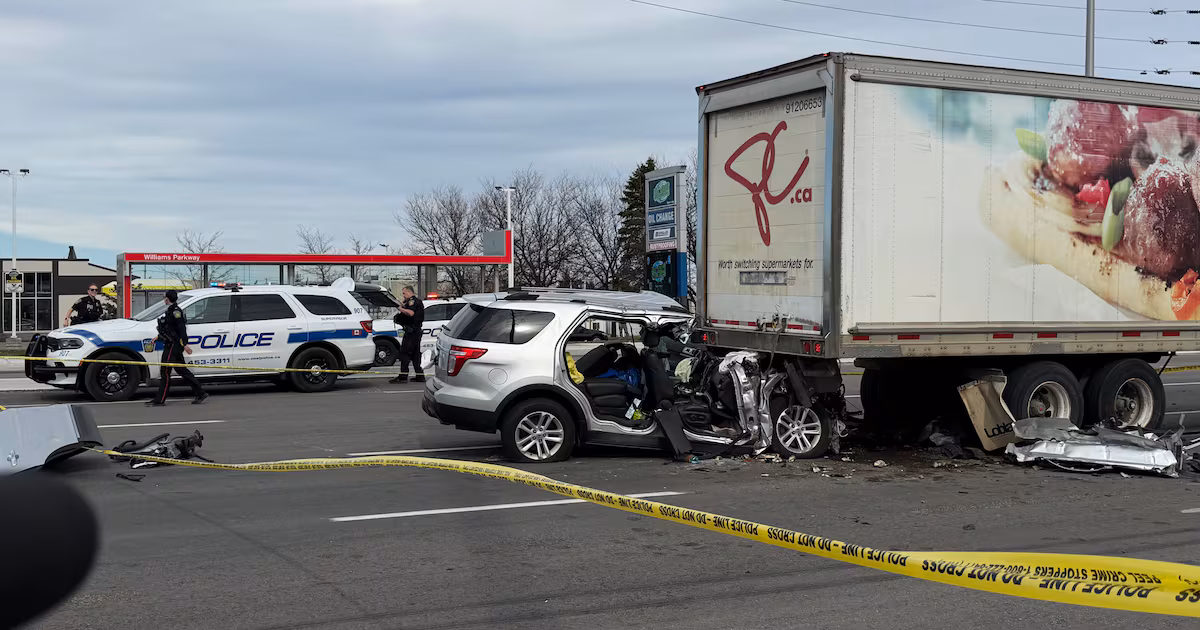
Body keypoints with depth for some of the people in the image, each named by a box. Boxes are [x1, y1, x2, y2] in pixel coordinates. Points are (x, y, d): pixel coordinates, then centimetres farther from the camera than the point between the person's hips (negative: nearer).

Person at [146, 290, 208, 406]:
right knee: (181, 370, 11)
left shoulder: (175, 311, -15)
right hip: (171, 344, 10)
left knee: (165, 371, -6)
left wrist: (185, 344, -26)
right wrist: (159, 337, 31)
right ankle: (200, 393, 13)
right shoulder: (171, 310, 16)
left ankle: (160, 400, -2)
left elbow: (181, 328, -22)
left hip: (173, 345, -10)